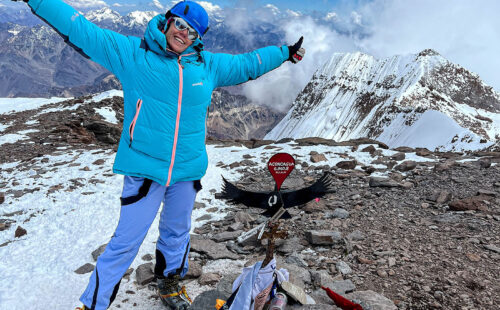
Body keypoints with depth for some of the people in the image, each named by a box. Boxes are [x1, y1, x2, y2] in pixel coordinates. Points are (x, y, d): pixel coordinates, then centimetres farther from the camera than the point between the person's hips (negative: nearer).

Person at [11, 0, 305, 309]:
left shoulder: (208, 65, 6)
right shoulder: (131, 52, -4)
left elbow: (246, 64, 19)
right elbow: (81, 30, -3)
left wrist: (285, 53, 25)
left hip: (188, 170, 4)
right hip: (144, 169, -4)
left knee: (177, 233, 22)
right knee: (126, 242, 3)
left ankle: (170, 282, 47)